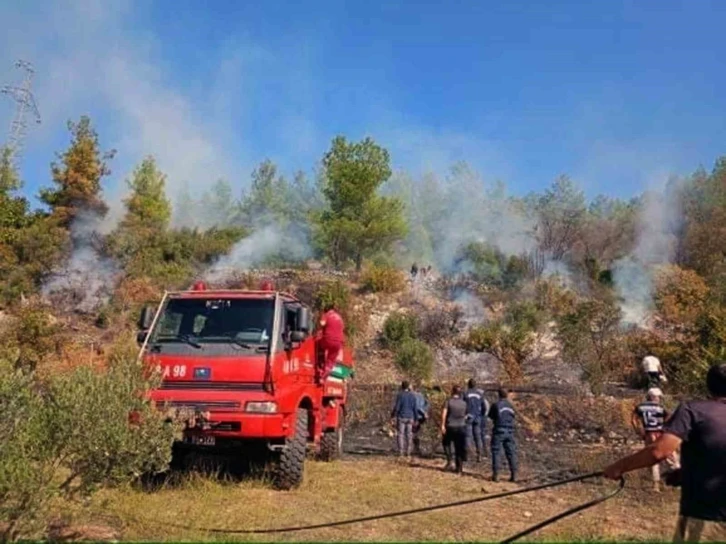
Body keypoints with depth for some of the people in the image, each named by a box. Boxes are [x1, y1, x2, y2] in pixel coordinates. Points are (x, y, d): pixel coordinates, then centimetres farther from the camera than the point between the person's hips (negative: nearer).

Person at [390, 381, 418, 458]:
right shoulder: (413, 396, 3)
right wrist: (415, 419, 9)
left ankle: (401, 452, -2)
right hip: (410, 418, 3)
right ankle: (408, 453, 6)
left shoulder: (400, 395, -9)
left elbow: (396, 407, -11)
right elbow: (414, 408, 2)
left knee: (401, 435, 1)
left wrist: (392, 415, 1)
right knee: (409, 435, 7)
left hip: (401, 417, -3)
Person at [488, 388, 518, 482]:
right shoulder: (511, 406, 7)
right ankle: (514, 475, 9)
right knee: (511, 452, 9)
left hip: (499, 431, -4)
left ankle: (495, 475, -2)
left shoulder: (496, 405, -8)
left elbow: (490, 416, 3)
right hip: (509, 432, 4)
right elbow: (513, 417, 15)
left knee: (496, 452, 0)